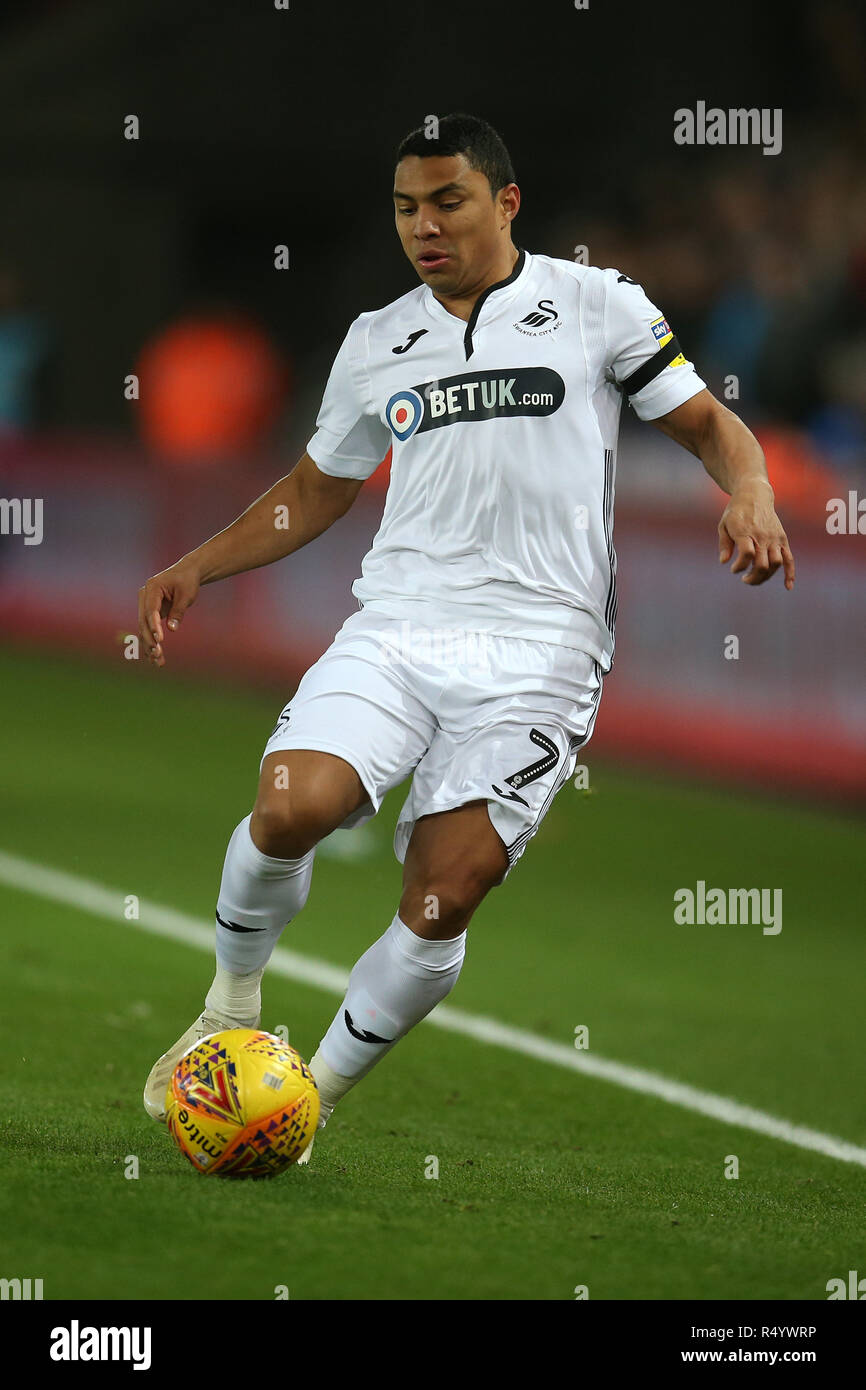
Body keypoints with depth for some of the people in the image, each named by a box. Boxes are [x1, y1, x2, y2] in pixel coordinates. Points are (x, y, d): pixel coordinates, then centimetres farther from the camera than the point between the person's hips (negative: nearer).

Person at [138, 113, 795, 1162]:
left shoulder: (597, 305, 5)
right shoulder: (375, 345, 15)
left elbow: (708, 424, 9)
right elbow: (316, 491, 27)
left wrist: (749, 495, -13)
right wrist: (196, 568, 17)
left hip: (537, 648, -2)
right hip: (394, 629, 3)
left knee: (441, 904, -12)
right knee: (289, 809, -22)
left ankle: (313, 1096, 7)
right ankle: (231, 1005, 5)